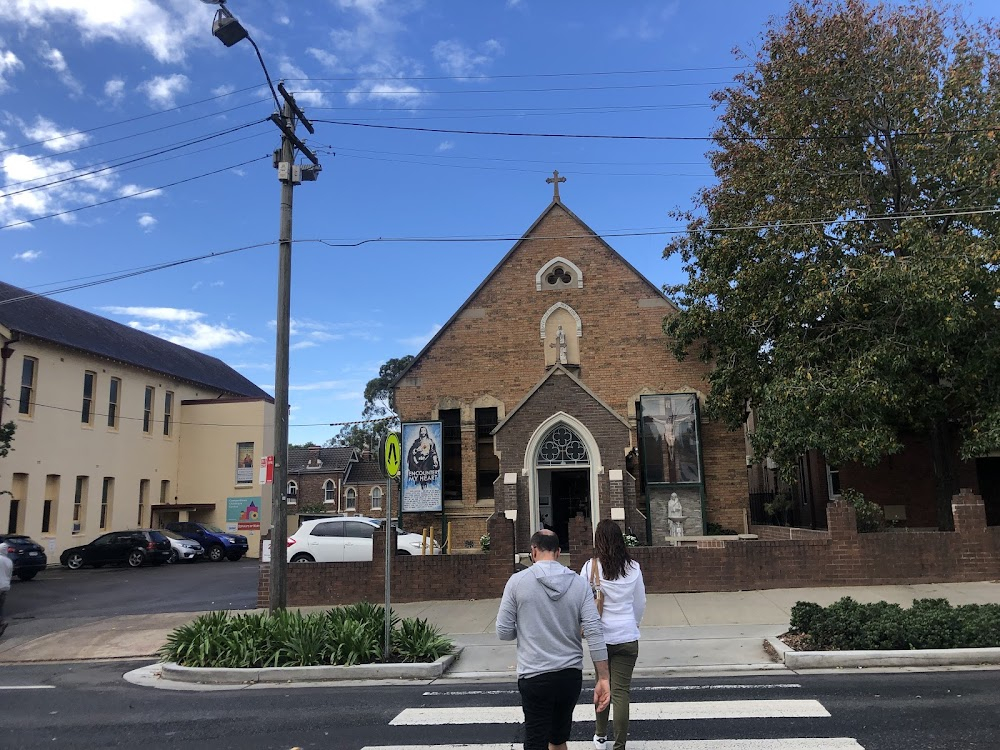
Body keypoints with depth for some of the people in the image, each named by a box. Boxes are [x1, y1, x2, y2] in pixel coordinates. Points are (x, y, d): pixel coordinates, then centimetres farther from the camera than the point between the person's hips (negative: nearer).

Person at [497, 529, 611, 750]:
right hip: (571, 674, 4)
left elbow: (504, 632, -6)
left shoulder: (518, 581, -9)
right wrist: (603, 678, -3)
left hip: (535, 676, -3)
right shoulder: (579, 583, -2)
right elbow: (594, 632, -6)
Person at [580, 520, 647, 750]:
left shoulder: (590, 567, -11)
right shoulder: (633, 568, -6)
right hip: (627, 636, 0)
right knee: (621, 691, 5)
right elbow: (640, 604, 4)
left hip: (601, 636, 0)